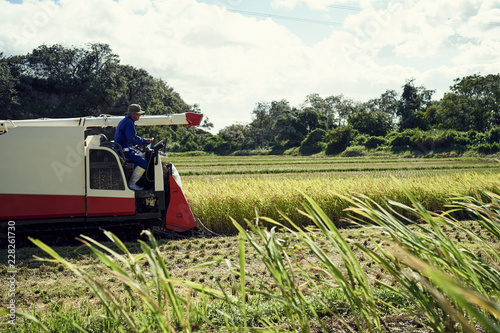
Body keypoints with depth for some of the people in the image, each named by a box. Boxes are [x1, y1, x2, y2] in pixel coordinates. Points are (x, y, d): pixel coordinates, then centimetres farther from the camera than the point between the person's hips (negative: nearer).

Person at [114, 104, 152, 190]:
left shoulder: (125, 121, 21)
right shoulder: (129, 122, -14)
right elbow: (132, 138, -23)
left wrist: (144, 141, 19)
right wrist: (144, 141, -10)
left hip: (122, 149, 11)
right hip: (124, 150, -11)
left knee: (142, 156, 24)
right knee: (143, 163, -18)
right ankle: (132, 183, -13)